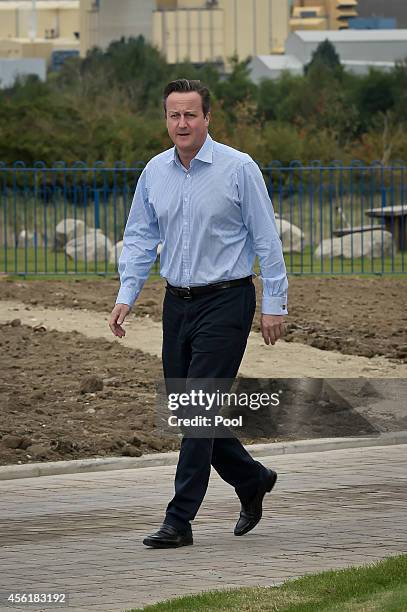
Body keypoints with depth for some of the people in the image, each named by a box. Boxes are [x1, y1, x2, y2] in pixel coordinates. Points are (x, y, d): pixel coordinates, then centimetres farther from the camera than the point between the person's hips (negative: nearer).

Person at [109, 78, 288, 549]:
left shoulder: (239, 169, -9)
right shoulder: (154, 173, 6)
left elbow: (266, 239, -6)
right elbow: (140, 238, 10)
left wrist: (274, 303, -8)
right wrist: (126, 296, -2)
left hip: (226, 302, -6)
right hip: (178, 303, 6)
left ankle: (179, 521, -9)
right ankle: (252, 482, 32)